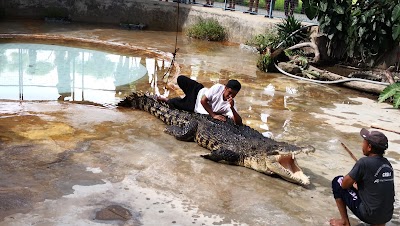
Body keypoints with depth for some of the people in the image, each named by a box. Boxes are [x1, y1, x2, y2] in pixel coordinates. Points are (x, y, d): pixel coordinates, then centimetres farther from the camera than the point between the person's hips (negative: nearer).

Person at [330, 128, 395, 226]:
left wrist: (352, 182, 14)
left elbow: (345, 184, -7)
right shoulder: (387, 164, 4)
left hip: (369, 215, -6)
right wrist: (357, 183, 19)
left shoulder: (364, 162, -16)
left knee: (337, 181, 7)